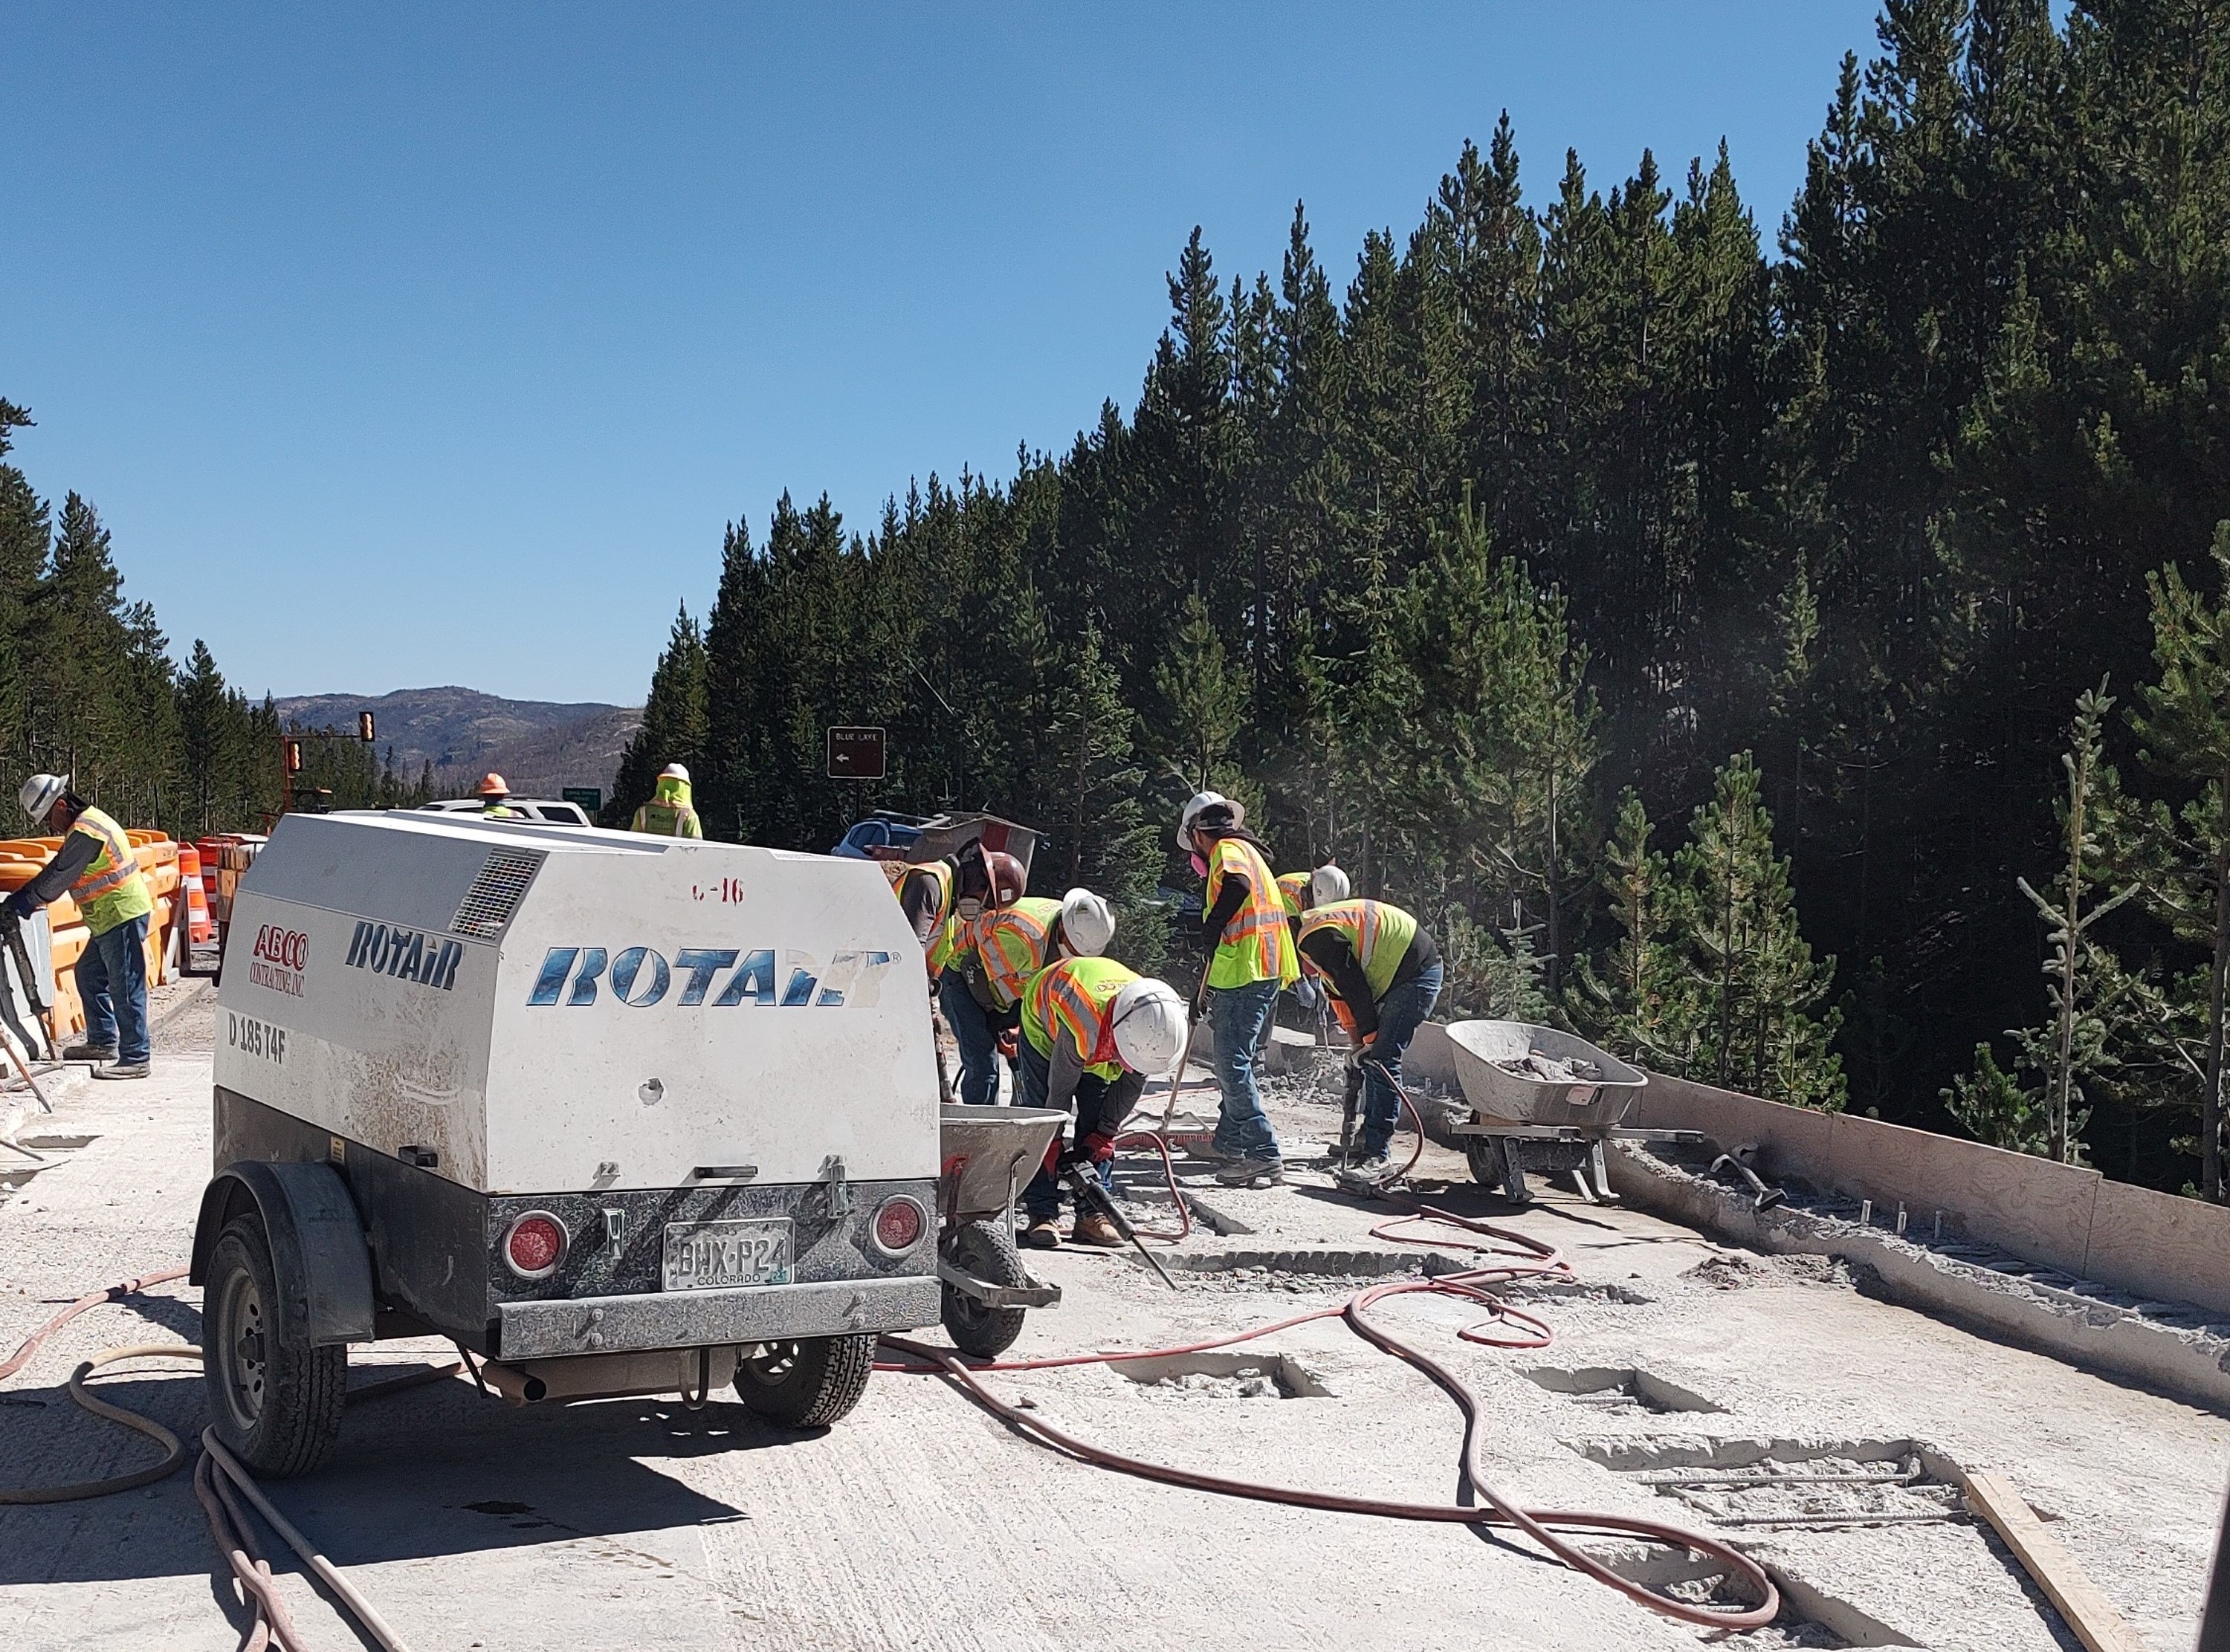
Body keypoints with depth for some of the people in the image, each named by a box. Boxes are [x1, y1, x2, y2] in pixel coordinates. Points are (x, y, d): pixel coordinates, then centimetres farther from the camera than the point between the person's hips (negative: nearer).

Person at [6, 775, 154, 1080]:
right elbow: (57, 870, 17)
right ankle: (102, 1042, 30)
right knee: (89, 975, 21)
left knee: (125, 988, -9)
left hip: (123, 917, -11)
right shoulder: (84, 824, 15)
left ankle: (134, 1059, -7)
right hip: (110, 920, 11)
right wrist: (22, 898, 8)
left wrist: (26, 901, -3)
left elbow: (59, 876, -15)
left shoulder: (86, 832, -18)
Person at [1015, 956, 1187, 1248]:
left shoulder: (1156, 1026, -32)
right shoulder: (1081, 1027, -46)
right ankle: (1042, 1214, -9)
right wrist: (1053, 1146, -18)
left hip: (1099, 1045, 4)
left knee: (1095, 1122, -4)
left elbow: (1132, 1082, -15)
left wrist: (1104, 1136, -12)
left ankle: (1092, 1214, -2)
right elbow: (1060, 1090, -30)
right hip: (1044, 1020, -4)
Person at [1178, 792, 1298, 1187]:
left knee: (1233, 1063, -11)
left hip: (1245, 973, -10)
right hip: (1262, 971, 10)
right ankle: (1228, 1141, 32)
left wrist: (1211, 926, -16)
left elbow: (1238, 884, -30)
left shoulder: (1227, 849, -6)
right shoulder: (1247, 850, 25)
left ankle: (1263, 1154, -15)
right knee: (1234, 1059, 20)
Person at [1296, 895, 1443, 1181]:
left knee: (1382, 1060, -15)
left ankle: (1377, 1157, -17)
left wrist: (1369, 1036, -10)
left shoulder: (1316, 938, -18)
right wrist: (1356, 1039, 15)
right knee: (1373, 1060, 15)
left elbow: (1354, 986, -18)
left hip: (1416, 972, -11)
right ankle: (1371, 1138, 24)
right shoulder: (1312, 933, 15)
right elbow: (1339, 992, 19)